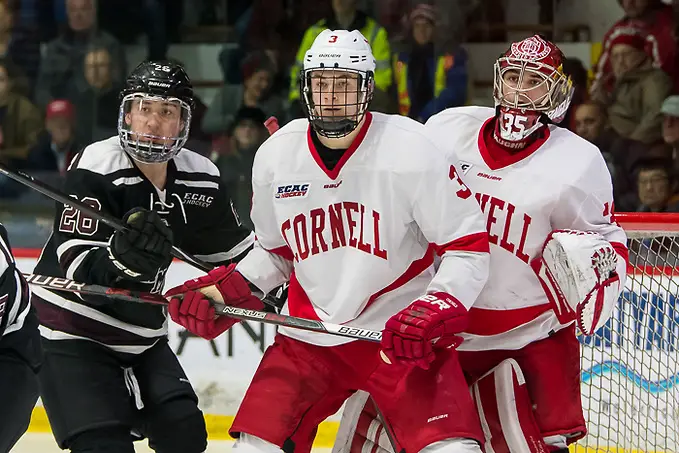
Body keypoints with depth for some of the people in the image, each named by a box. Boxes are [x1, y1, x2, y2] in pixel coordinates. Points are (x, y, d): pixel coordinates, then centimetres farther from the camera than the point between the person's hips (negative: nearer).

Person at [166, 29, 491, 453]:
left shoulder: (410, 151, -14)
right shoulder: (275, 156, 1)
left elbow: (469, 246, -10)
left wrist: (434, 314, -23)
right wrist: (225, 291, 1)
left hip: (400, 333, -4)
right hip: (308, 337, 4)